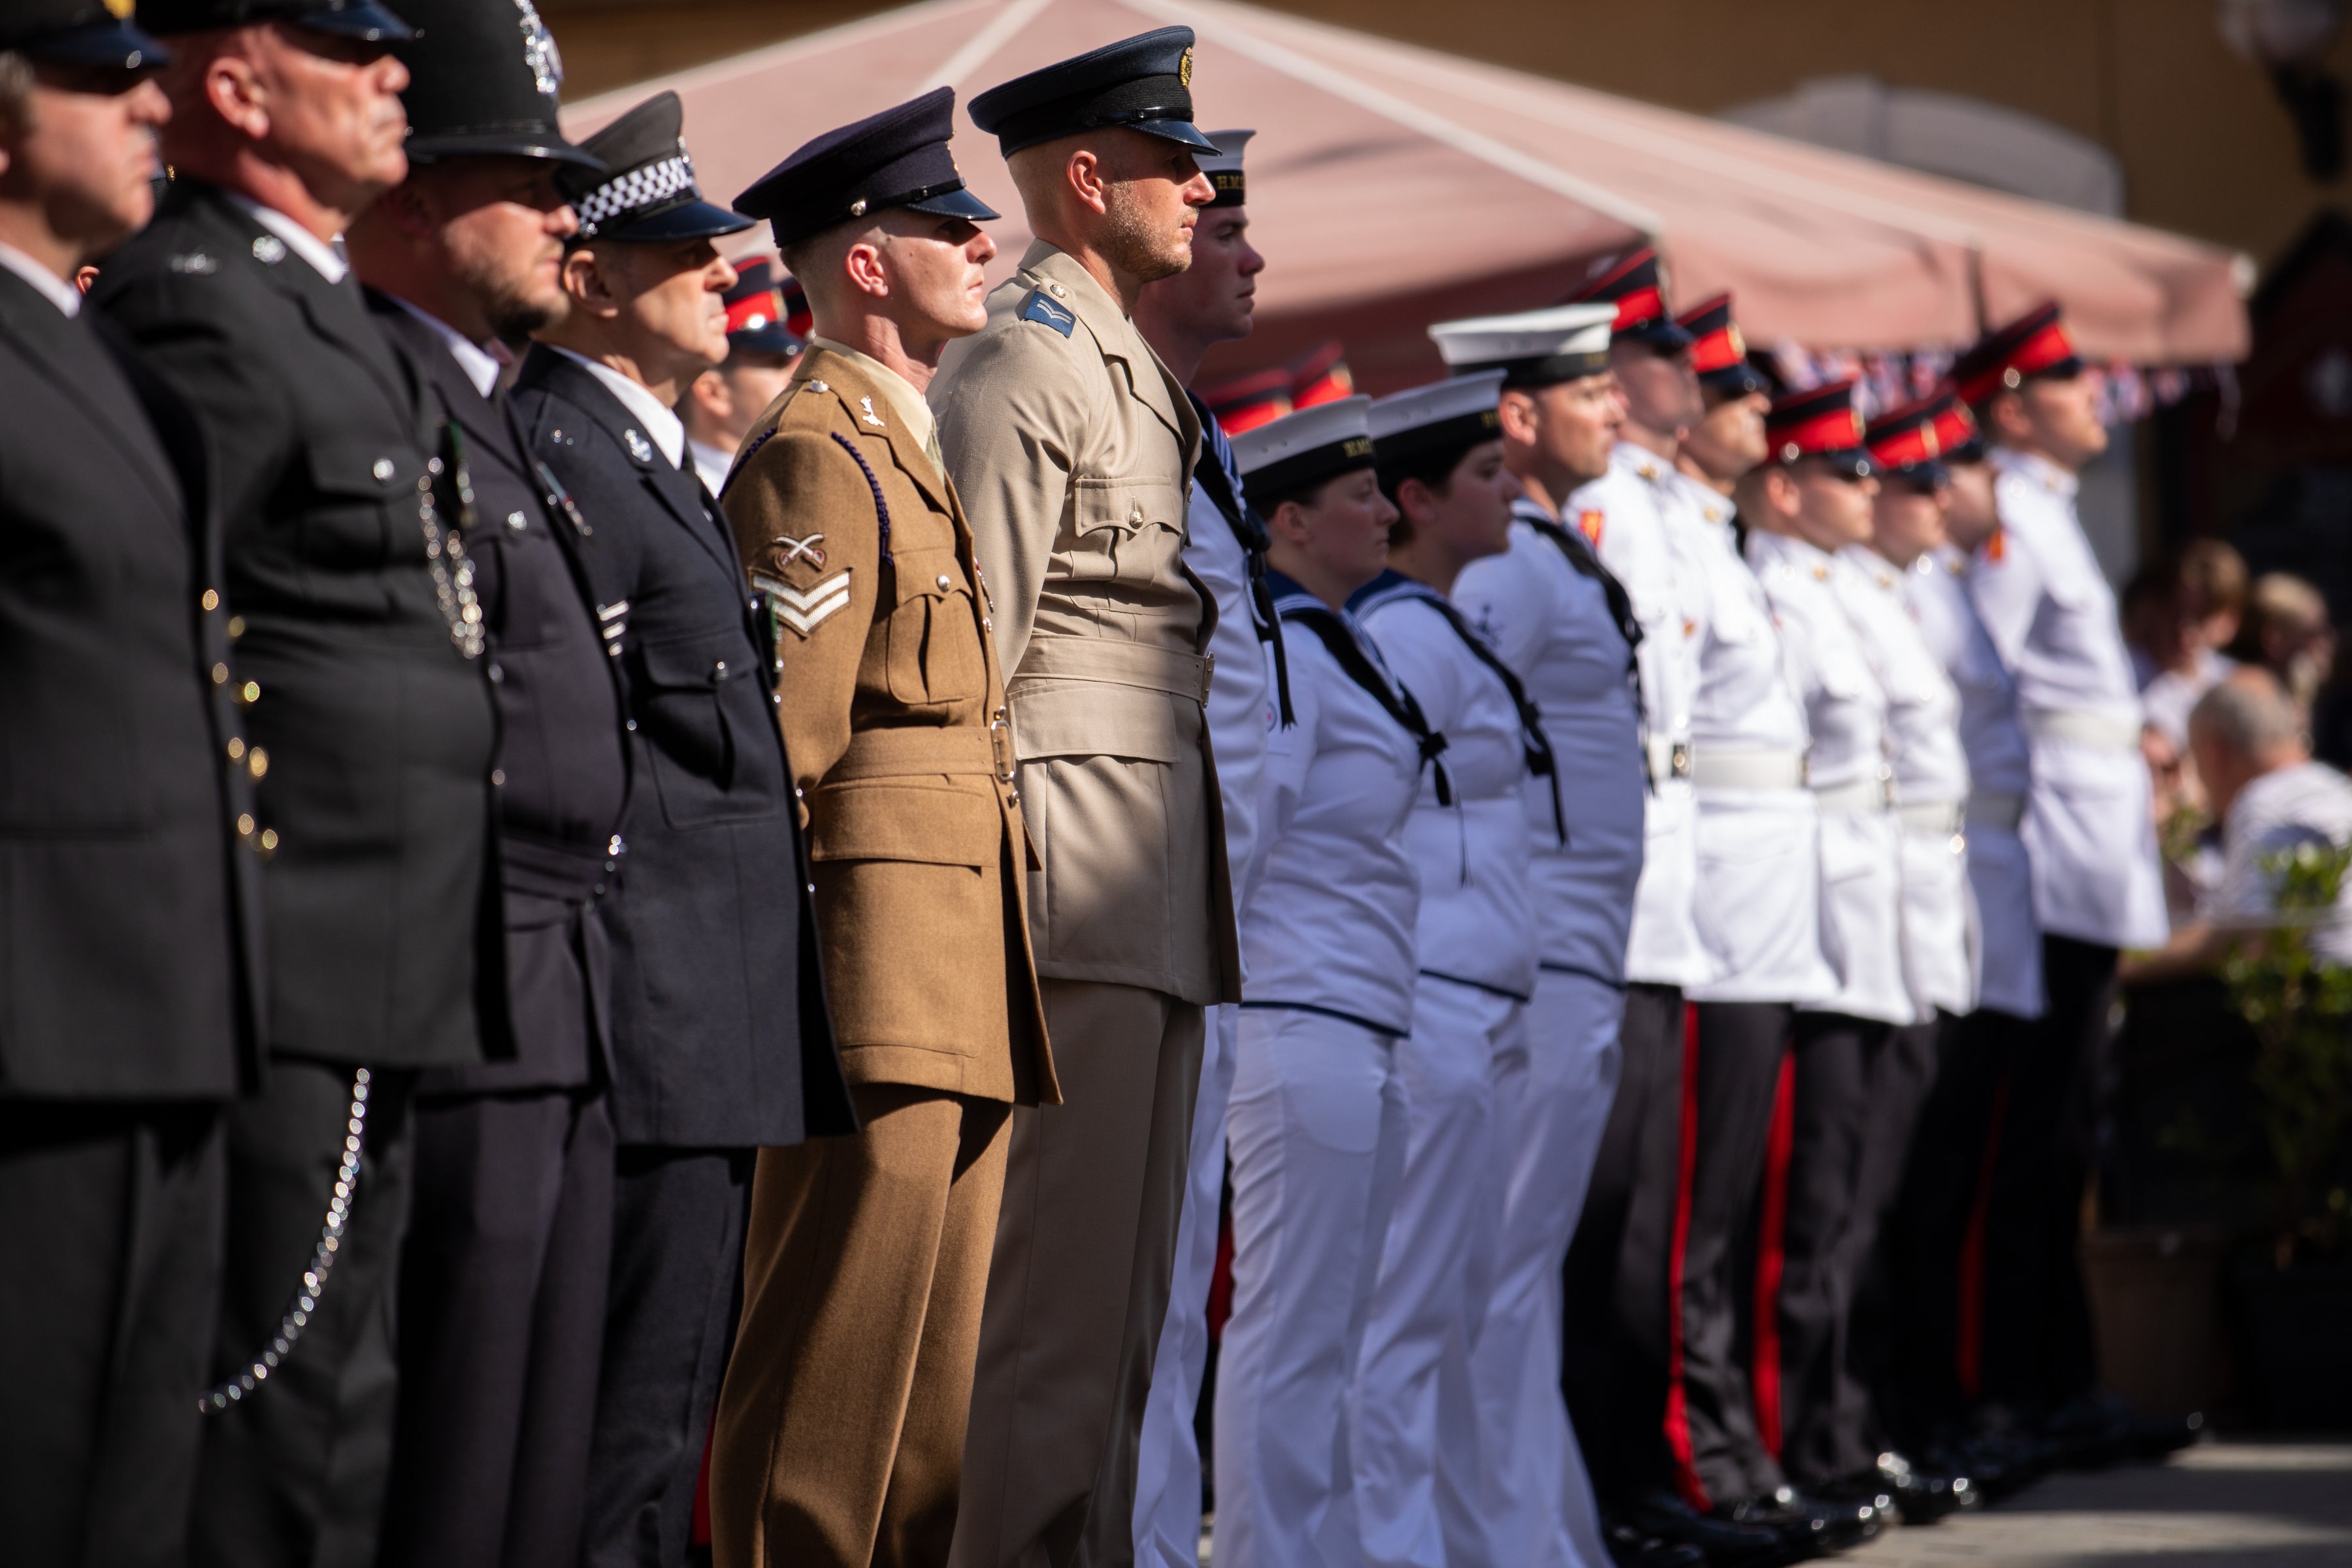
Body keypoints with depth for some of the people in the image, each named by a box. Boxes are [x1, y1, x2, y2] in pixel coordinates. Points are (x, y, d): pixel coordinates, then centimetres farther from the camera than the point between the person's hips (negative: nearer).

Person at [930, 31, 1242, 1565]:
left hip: (1160, 896, 10)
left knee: (1124, 1281, 11)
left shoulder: (1134, 368, 21)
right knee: (1060, 1281, -9)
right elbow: (969, 654, -13)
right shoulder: (1020, 362, -9)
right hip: (1081, 867, -10)